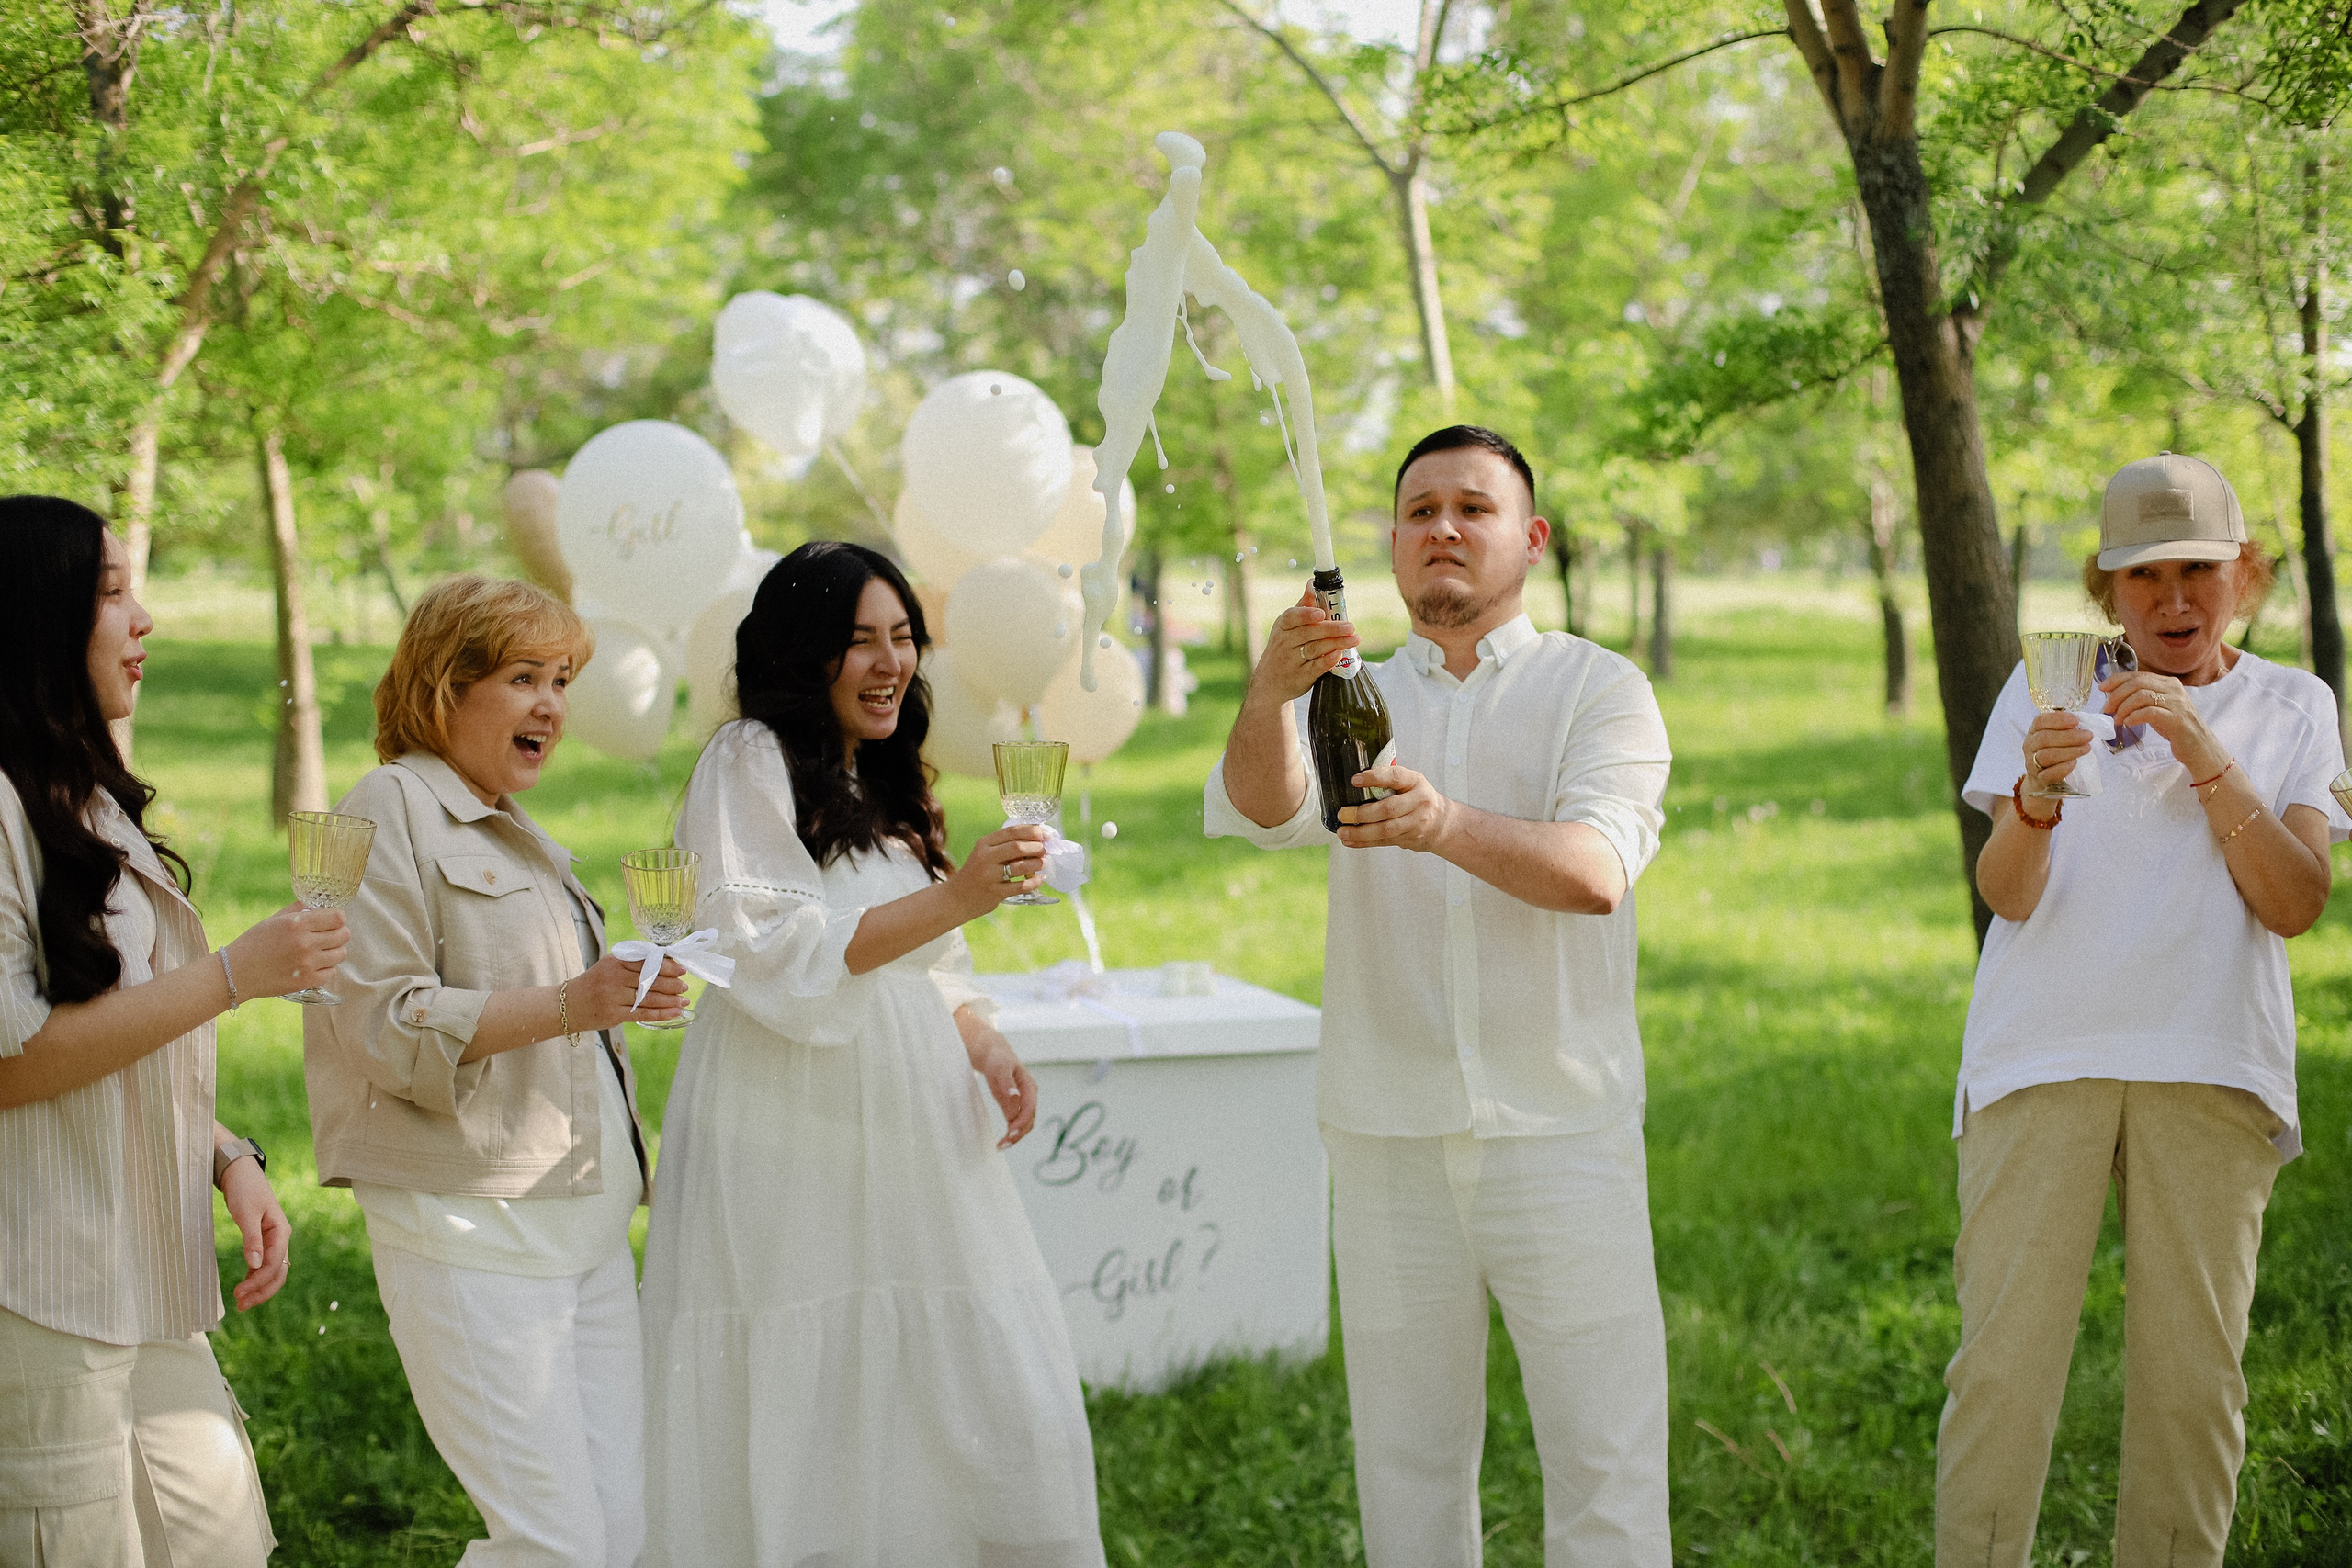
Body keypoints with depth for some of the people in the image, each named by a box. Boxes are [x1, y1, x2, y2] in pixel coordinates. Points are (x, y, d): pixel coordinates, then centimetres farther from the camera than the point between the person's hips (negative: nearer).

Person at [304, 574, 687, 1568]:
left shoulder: (519, 835, 23)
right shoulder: (390, 812, -5)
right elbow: (386, 1025, -15)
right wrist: (566, 1007, -22)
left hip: (587, 1223, 9)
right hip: (470, 1231, -9)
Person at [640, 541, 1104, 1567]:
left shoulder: (884, 781, 19)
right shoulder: (749, 763, -5)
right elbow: (778, 957, -16)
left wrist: (987, 1050, 4)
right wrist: (958, 896, -21)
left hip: (915, 1135, 7)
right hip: (790, 1147, -7)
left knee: (1006, 1412, 1)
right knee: (800, 1434, -4)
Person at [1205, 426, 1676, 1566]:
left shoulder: (1598, 690, 3)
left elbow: (1595, 868, -16)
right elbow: (1262, 807, -11)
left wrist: (1445, 823, -35)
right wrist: (1268, 696, -33)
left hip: (1560, 1129, -2)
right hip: (1388, 1132, 2)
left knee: (1606, 1453, -2)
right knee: (1406, 1459, 9)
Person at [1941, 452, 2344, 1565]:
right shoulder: (2049, 687, 7)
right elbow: (2006, 892, -3)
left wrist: (2204, 754, -14)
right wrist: (2038, 795, -25)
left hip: (2212, 1070, 1)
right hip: (2043, 1056, -1)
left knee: (2192, 1374, 2)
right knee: (2003, 1359, -7)